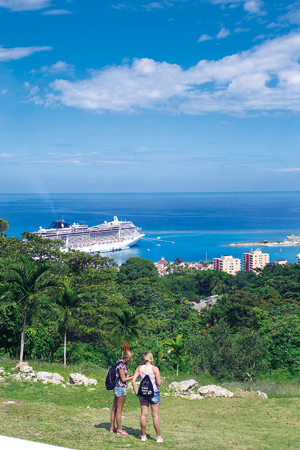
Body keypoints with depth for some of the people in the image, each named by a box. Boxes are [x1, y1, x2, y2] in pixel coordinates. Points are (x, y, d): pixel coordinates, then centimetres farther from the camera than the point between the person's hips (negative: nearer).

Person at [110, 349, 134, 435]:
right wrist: (134, 377, -10)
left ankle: (112, 427, 24)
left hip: (117, 387, 10)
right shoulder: (121, 364, -19)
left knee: (114, 408, 15)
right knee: (119, 410, 0)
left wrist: (130, 376, 14)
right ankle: (119, 430, 8)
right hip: (121, 388, -10)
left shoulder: (119, 362, 10)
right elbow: (123, 379, -17)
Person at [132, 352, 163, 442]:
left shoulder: (139, 368, -1)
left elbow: (133, 381, -5)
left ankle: (143, 436, 16)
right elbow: (159, 383, -14)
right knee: (155, 415, 4)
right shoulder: (155, 368, -11)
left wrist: (136, 391, 5)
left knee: (143, 414, 9)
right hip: (154, 392, -3)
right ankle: (158, 437, 10)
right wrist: (160, 381, 8)